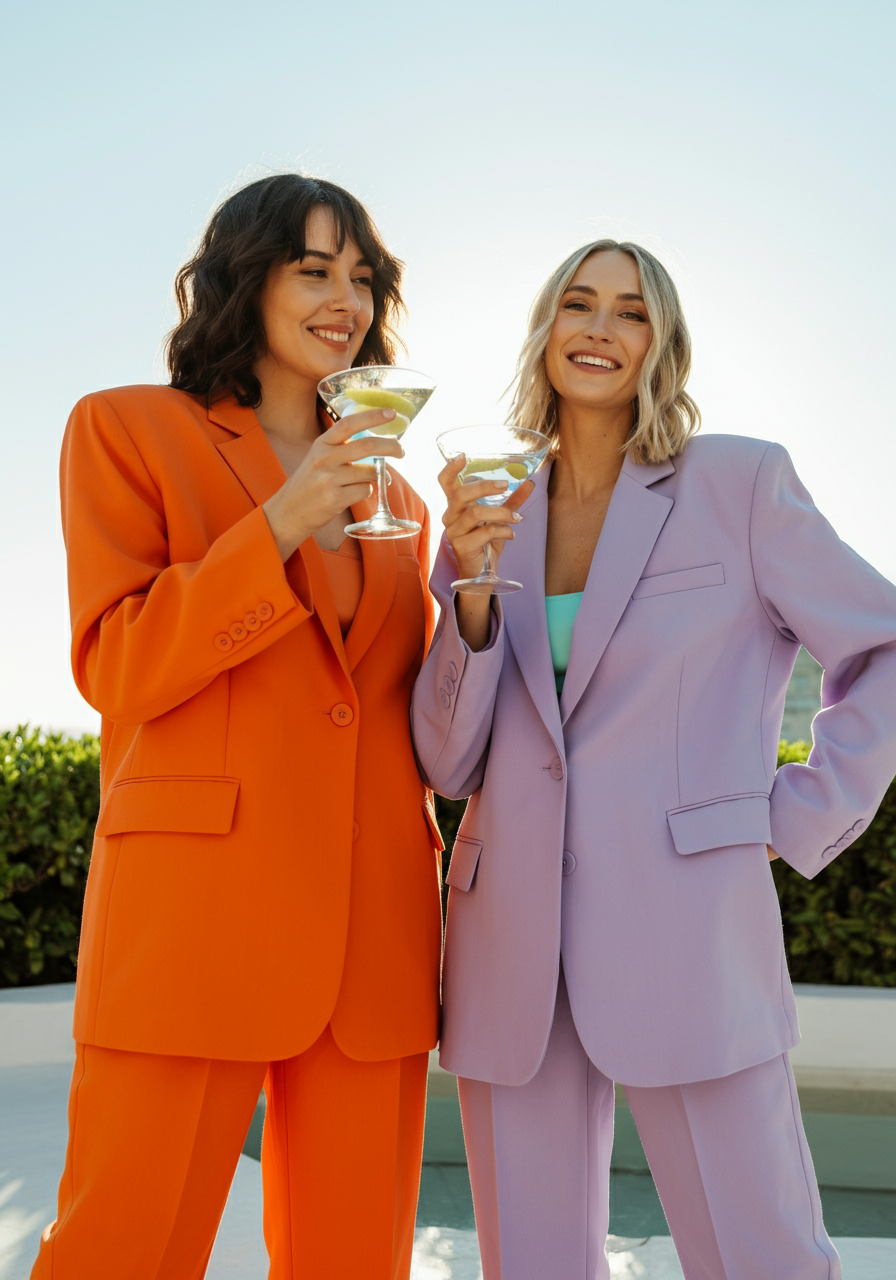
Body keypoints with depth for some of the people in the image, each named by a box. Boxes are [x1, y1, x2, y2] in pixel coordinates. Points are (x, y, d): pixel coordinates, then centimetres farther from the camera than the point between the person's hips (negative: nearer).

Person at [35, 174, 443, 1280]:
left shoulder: (387, 488, 20)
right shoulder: (128, 429, 7)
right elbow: (116, 669, -3)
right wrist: (283, 525, -13)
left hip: (373, 928, 5)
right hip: (198, 909, -4)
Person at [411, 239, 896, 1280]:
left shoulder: (739, 483, 1)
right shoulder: (492, 521, 10)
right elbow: (450, 765, 5)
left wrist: (801, 820, 0)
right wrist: (470, 591, -9)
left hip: (683, 933, -3)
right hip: (511, 950, 4)